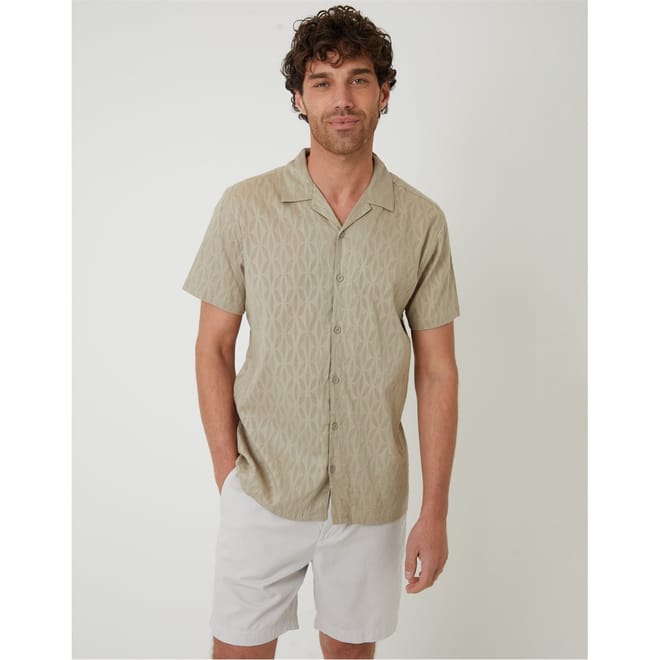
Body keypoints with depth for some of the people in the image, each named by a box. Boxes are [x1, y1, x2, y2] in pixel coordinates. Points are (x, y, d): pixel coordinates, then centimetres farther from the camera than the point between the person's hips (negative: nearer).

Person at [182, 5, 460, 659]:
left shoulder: (422, 222, -3)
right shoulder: (245, 207, -5)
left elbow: (437, 371, -1)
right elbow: (213, 347, 0)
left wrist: (435, 511, -2)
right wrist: (227, 467, -6)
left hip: (373, 499, 1)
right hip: (263, 491, -1)